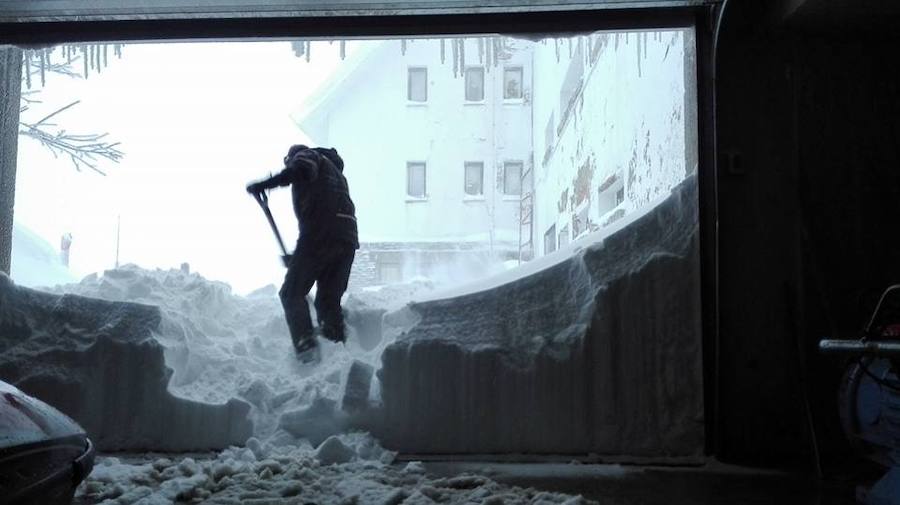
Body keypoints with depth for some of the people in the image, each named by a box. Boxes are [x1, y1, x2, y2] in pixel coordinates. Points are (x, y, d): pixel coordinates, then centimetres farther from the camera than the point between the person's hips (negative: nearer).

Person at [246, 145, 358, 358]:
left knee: (292, 293, 0)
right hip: (348, 238, 7)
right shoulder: (335, 171, 35)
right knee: (329, 300, 13)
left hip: (319, 235, -7)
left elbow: (302, 169, -14)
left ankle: (306, 344, -16)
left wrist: (265, 184, -18)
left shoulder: (306, 155, 13)